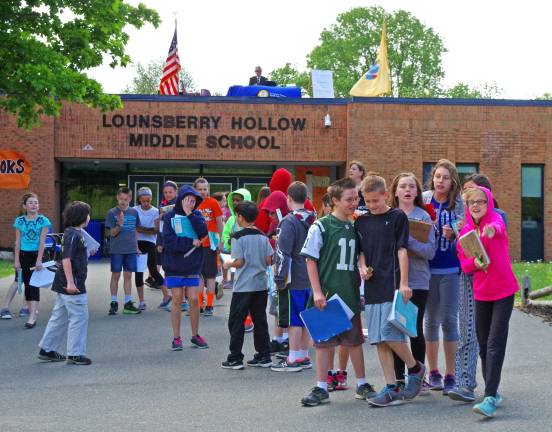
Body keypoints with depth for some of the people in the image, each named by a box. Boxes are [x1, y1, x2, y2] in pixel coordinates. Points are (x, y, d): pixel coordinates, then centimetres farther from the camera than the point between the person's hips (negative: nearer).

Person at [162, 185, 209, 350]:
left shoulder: (197, 215, 5)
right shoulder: (170, 216, -3)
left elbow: (203, 232, -14)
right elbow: (169, 242, -14)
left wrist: (190, 214, -17)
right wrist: (191, 242, -12)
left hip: (192, 266, 2)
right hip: (174, 266, -2)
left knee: (194, 300, 2)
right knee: (177, 300, 2)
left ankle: (195, 335, 16)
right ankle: (176, 338, 11)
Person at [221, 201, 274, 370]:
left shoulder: (238, 237, -11)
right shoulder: (263, 236, 5)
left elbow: (239, 262, -15)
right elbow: (269, 260, 3)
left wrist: (228, 264, 5)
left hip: (243, 286, -5)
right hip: (261, 285, 5)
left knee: (236, 322, 3)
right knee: (260, 321, 11)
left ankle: (235, 358, 3)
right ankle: (264, 356, 14)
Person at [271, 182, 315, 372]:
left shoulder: (289, 222, -14)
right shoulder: (313, 220, 10)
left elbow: (283, 252, -17)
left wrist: (279, 278, -12)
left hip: (294, 280, -8)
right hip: (311, 278, 8)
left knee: (293, 320, -2)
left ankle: (293, 360, 1)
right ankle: (304, 356, 20)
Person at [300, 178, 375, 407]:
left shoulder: (354, 228, 9)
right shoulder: (321, 226, -6)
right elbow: (311, 260, -7)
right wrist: (317, 291, -12)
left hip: (350, 294, 5)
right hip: (327, 293, -4)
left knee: (355, 340, 11)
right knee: (323, 340, 3)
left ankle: (362, 385, 23)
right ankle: (321, 388, 11)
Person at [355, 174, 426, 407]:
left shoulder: (397, 217, -1)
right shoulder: (361, 222, 12)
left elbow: (402, 251, -5)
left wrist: (403, 283, -11)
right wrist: (363, 268, -2)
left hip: (393, 285, -5)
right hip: (372, 286, 6)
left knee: (390, 333, -14)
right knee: (379, 340, 4)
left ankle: (415, 368, 12)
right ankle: (392, 389, 9)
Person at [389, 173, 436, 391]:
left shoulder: (423, 217, 0)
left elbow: (430, 251, -9)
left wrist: (407, 239, -20)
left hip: (417, 281, -2)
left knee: (415, 329, 1)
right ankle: (398, 378, 16)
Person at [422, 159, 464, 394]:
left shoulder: (459, 205, -2)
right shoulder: (423, 200, 1)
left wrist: (453, 235, -17)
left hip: (451, 270, -1)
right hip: (427, 268, 1)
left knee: (449, 320, 0)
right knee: (431, 320, 9)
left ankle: (450, 375, 9)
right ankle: (433, 372, 21)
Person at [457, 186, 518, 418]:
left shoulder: (496, 219, -9)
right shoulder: (465, 231, 4)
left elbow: (498, 227, -35)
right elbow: (464, 264, 5)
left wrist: (491, 229, -59)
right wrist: (474, 263, -18)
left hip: (503, 290, -5)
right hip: (481, 292, 5)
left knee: (495, 343, -12)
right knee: (483, 344, 10)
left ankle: (490, 398, -16)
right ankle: (493, 392, 24)